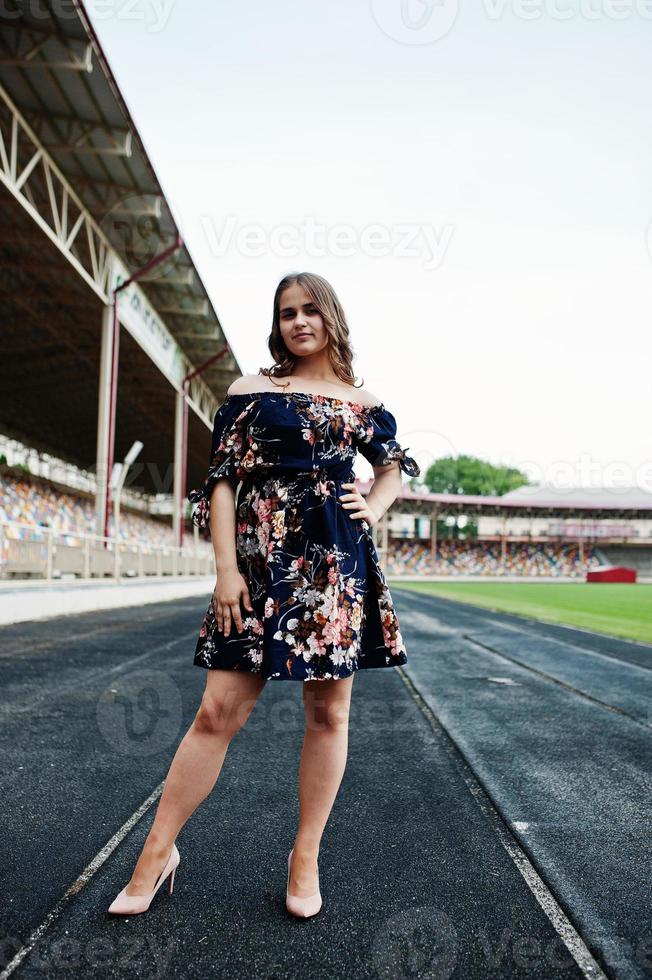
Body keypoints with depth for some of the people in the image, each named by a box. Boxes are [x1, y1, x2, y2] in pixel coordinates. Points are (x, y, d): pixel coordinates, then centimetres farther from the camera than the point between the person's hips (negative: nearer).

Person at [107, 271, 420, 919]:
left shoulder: (361, 404, 13)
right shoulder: (251, 391, 7)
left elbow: (394, 466, 29)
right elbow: (223, 480, 1)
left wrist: (373, 509, 9)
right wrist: (227, 568, -7)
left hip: (338, 561, 2)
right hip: (262, 556, -2)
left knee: (328, 711, 5)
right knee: (218, 711, -2)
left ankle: (305, 857, 22)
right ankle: (157, 852, 14)